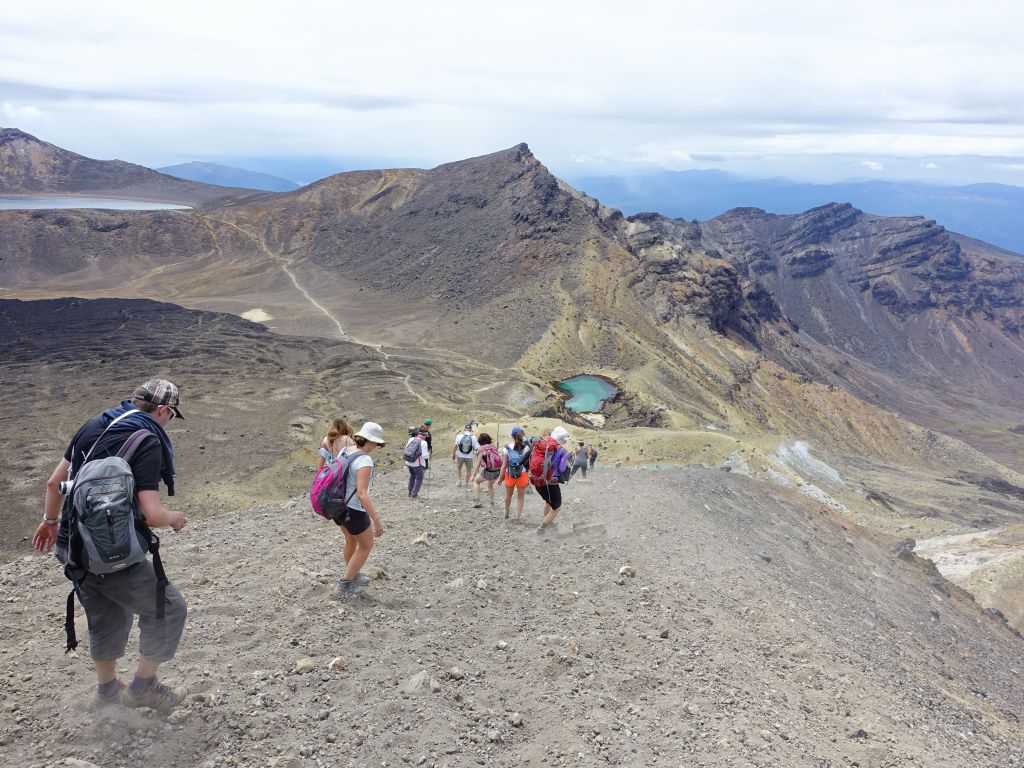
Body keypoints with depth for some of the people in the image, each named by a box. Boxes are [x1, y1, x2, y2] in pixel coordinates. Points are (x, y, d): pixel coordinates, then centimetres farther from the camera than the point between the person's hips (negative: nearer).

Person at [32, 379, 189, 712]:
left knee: (106, 617, 27)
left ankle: (107, 691, 43)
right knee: (167, 608, 11)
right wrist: (175, 518, 0)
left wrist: (50, 520, 30)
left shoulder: (93, 426, 7)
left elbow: (54, 482, 15)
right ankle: (143, 687, 22)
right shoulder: (148, 442, -17)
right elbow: (152, 515, -22)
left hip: (72, 547, 8)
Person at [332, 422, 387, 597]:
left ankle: (352, 576, 49)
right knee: (366, 545, 15)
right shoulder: (365, 460, -26)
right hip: (354, 511, -8)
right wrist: (377, 521, -27)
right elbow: (362, 494, -31)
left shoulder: (344, 451, 0)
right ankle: (344, 586, 18)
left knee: (351, 540, 30)